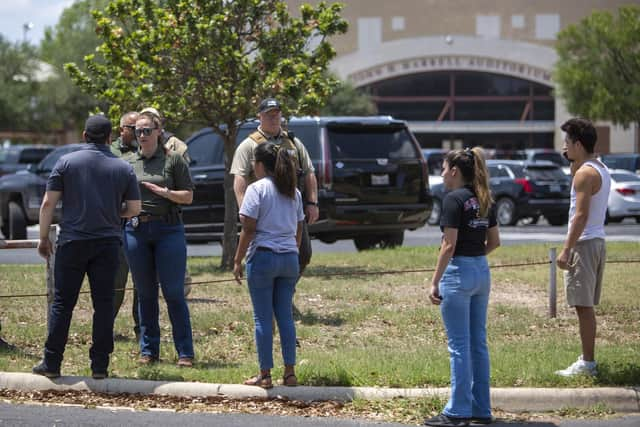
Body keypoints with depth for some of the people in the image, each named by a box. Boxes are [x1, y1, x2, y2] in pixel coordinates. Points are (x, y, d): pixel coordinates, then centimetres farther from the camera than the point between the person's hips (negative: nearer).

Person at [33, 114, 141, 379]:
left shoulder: (66, 162, -1)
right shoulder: (123, 169, 4)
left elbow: (48, 203, -3)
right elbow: (134, 208, 4)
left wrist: (43, 237, 5)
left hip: (72, 241, -1)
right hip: (108, 243, 1)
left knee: (62, 302, 4)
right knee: (103, 303, 5)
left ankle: (51, 363, 5)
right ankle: (99, 365, 3)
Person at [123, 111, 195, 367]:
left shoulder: (173, 160, 3)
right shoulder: (129, 164, 12)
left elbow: (188, 196, 0)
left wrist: (164, 192, -15)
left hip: (168, 229, -3)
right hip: (136, 229, 3)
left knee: (174, 293, -4)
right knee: (145, 294, 8)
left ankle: (185, 353, 0)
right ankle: (148, 350, 15)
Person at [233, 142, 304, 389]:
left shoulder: (257, 189, -8)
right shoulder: (294, 192, 12)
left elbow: (249, 229, -11)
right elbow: (299, 230, 15)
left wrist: (237, 260, -6)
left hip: (263, 256, -6)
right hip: (289, 257, 6)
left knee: (263, 318, 0)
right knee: (285, 315, 10)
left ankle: (265, 375, 1)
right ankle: (290, 373, 9)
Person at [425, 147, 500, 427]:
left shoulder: (454, 199, -14)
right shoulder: (484, 200, 10)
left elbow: (449, 246, -17)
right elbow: (494, 241, 14)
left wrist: (435, 282, -13)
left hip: (459, 273, -8)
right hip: (482, 272, 8)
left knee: (460, 346, -4)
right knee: (478, 343, 12)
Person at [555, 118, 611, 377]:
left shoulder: (585, 173, -15)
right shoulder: (601, 170, 15)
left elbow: (581, 214, -22)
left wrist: (566, 250, -21)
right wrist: (574, 164, 18)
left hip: (584, 244, -10)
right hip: (598, 241, 10)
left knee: (583, 306, -8)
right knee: (586, 306, 16)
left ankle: (587, 363, -7)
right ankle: (587, 358, 21)